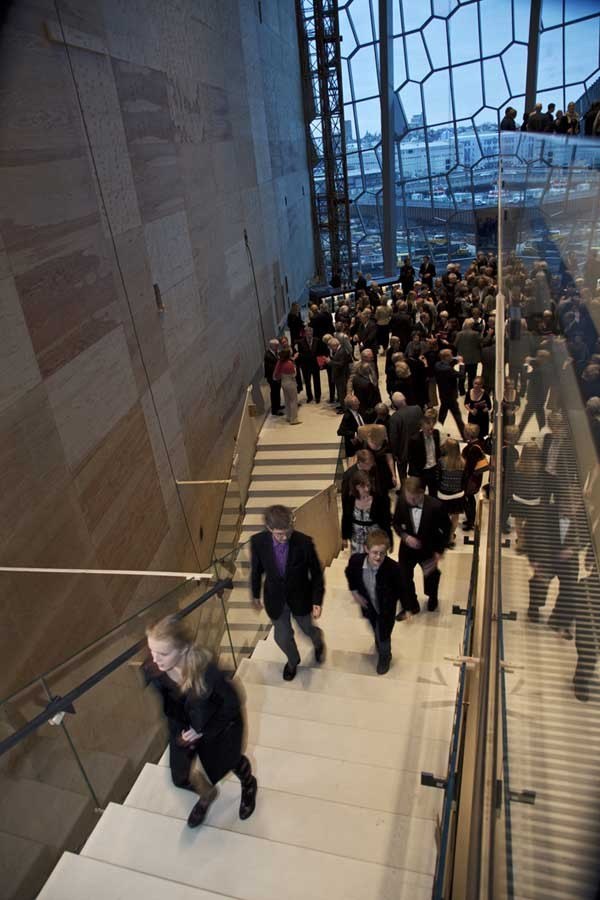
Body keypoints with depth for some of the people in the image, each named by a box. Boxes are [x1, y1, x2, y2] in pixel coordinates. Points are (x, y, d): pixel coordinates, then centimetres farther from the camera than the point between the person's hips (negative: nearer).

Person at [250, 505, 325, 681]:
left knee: (307, 629, 23)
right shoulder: (258, 541, -24)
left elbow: (316, 572, -14)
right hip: (275, 599, 1)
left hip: (300, 597, -1)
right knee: (282, 637, 17)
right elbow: (256, 569, -5)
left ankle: (318, 641, 62)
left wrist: (317, 601, -14)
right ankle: (293, 661, 53)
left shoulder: (304, 542, -29)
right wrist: (255, 595, 7)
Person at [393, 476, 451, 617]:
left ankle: (432, 598, 58)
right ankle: (410, 606, 33)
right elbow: (396, 522, -5)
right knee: (404, 577, 5)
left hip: (429, 549, -1)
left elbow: (446, 528, -13)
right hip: (408, 547, 1)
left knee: (431, 576, 23)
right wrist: (404, 536, -23)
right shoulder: (402, 501, -23)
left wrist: (440, 550, -12)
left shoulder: (435, 506, -30)